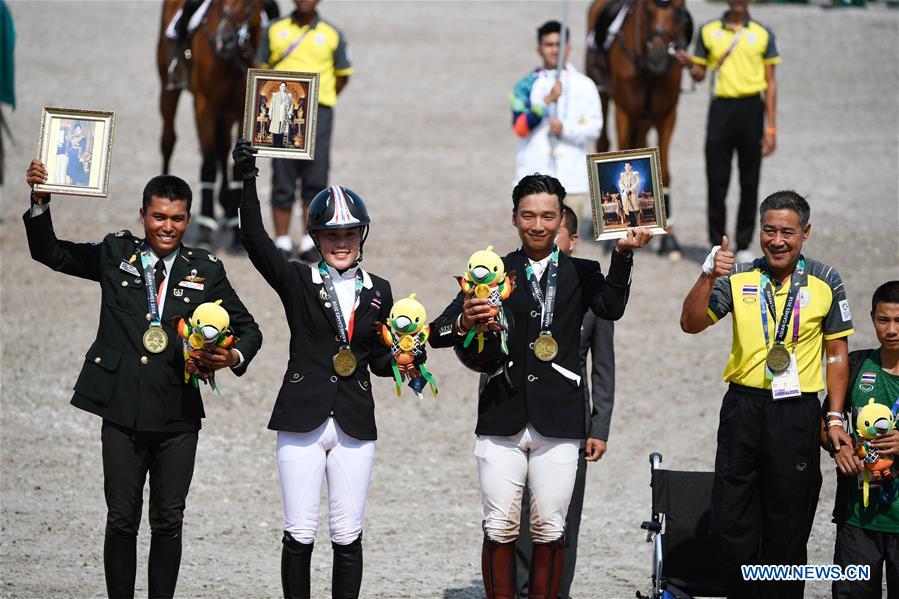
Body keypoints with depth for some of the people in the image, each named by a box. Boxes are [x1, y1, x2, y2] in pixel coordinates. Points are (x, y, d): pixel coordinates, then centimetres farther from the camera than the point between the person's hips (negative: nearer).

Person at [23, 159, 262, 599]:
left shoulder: (205, 271, 4)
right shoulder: (115, 254, 5)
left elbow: (248, 329, 8)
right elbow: (49, 252, 10)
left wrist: (233, 357, -13)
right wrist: (41, 200, -6)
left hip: (178, 415, 1)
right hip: (123, 413, 0)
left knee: (168, 522, 6)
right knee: (122, 520, 3)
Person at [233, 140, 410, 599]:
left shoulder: (377, 292, 11)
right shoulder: (296, 282, 3)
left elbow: (380, 359, 16)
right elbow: (255, 240, -11)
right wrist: (247, 182, -22)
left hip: (355, 427, 2)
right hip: (302, 423, -2)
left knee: (348, 536, 4)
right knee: (299, 534, -1)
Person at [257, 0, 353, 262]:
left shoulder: (332, 35, 4)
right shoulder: (275, 31, 7)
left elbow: (343, 74, 11)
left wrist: (320, 99, 4)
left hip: (318, 111, 0)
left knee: (315, 180, -1)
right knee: (282, 180, 0)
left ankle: (310, 243, 6)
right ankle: (282, 241, 6)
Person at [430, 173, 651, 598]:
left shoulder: (581, 273, 9)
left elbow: (611, 308, -12)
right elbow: (438, 333, 0)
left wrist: (623, 254, -23)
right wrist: (463, 324, -22)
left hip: (558, 423, 0)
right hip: (501, 420, 0)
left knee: (550, 531, 2)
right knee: (500, 530, -1)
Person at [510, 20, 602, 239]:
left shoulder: (584, 86, 5)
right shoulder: (528, 85, 5)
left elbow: (594, 128, 0)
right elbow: (520, 127, -6)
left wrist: (565, 129, -16)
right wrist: (547, 100, -15)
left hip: (572, 178, 0)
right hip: (534, 176, 0)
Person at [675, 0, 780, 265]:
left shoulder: (763, 34, 2)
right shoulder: (708, 31, 5)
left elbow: (770, 83, 4)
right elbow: (700, 74, 12)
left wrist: (771, 128, -1)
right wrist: (689, 65, -12)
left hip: (751, 108, 0)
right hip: (721, 108, 0)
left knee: (749, 183, 6)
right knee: (717, 182, 1)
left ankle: (744, 245, 16)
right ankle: (717, 245, 11)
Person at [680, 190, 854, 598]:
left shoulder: (825, 282, 0)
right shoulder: (739, 278, 2)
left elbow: (836, 354, 6)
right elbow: (691, 324, -5)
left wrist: (835, 418, 2)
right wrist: (708, 277, -21)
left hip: (796, 414, -1)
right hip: (743, 408, 1)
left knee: (788, 528, 5)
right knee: (731, 522, 4)